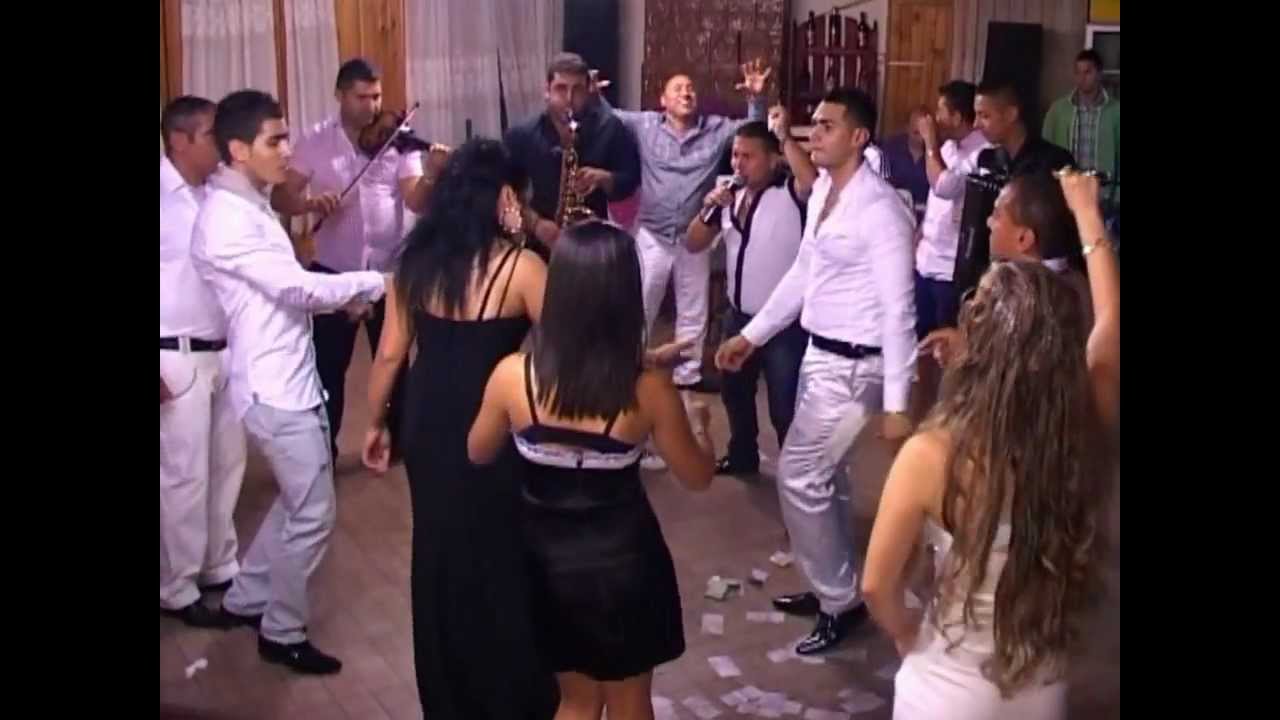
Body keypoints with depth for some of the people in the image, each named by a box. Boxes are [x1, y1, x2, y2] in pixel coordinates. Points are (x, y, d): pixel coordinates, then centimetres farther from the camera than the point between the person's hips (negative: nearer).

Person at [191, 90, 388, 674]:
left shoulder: (250, 206, 11)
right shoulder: (228, 217, -20)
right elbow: (297, 288, -24)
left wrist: (344, 297, 1)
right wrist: (377, 283, -15)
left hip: (288, 378, 10)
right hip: (273, 386, -10)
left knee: (296, 503, 21)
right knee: (313, 513, 0)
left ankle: (246, 599, 36)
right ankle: (283, 633, 17)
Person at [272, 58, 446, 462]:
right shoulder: (315, 141, -2)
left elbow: (416, 202, -13)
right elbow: (280, 198, -5)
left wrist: (431, 175, -33)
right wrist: (310, 201, -26)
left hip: (389, 270, 0)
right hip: (333, 272, 0)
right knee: (328, 367, 9)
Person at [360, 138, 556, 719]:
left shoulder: (415, 261, -3)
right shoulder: (521, 267, -16)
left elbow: (390, 354, 2)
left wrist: (376, 423, 14)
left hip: (427, 428, 5)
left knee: (440, 560, 20)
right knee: (505, 565, 15)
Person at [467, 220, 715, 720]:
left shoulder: (513, 376, -18)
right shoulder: (648, 388, -21)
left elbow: (479, 453, 2)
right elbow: (698, 476, -6)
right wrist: (698, 424, 14)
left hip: (549, 556, 2)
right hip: (623, 560, -2)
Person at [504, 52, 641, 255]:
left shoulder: (609, 128, 0)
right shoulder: (521, 135, -2)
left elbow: (630, 179, 4)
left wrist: (604, 178, -16)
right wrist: (534, 223, -16)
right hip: (539, 246, 0)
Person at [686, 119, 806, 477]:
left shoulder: (791, 194, -14)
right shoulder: (731, 198, 7)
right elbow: (693, 244, 9)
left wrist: (785, 137, -40)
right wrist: (708, 209, -8)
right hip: (739, 316, 8)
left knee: (785, 407, -3)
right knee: (735, 392, 23)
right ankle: (742, 455, 44)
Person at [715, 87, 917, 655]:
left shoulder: (880, 209, -21)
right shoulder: (822, 190, 6)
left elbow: (898, 309, -21)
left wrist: (896, 403, -23)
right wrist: (751, 335, 16)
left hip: (854, 366, -9)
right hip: (819, 354, 9)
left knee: (798, 476, -4)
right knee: (823, 476, 18)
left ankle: (839, 601, 14)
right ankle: (835, 589, 34)